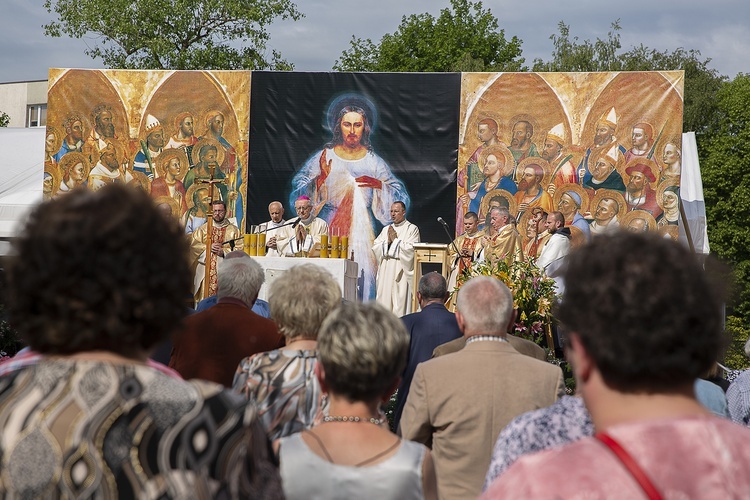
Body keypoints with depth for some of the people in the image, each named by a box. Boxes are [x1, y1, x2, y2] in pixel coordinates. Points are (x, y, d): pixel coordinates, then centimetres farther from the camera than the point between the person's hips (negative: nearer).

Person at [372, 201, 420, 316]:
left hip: (401, 272, -5)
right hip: (385, 272, 5)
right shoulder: (386, 229, 17)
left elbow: (410, 249, -12)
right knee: (384, 301, 3)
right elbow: (375, 248, 9)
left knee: (400, 302, -8)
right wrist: (387, 241, -6)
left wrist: (395, 240, -5)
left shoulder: (412, 229, 0)